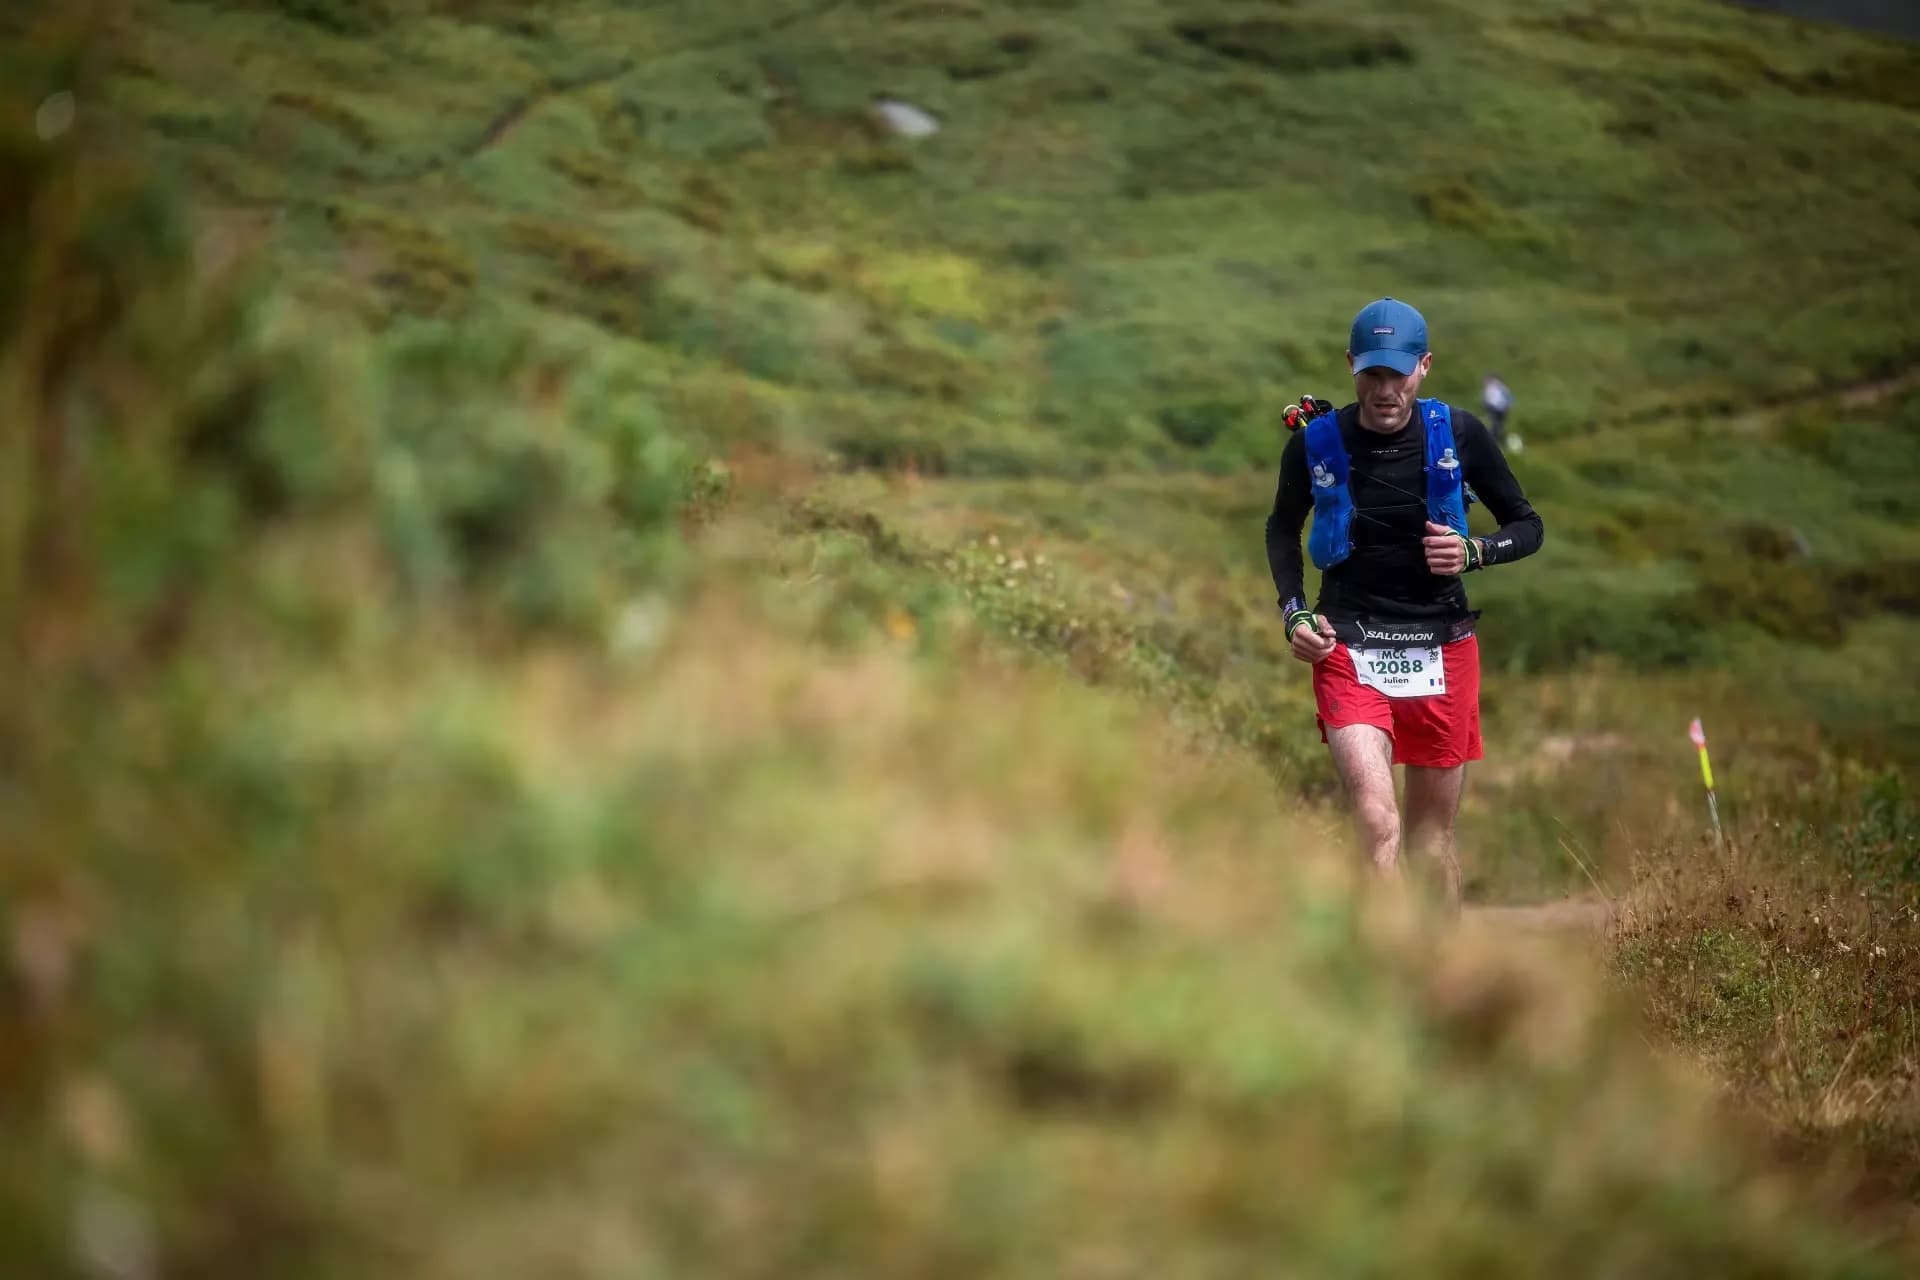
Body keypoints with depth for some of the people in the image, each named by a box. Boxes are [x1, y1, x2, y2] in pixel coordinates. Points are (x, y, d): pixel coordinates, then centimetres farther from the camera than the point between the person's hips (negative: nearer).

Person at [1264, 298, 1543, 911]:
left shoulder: (1460, 435, -4)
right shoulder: (1315, 443, -5)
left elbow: (1529, 526, 7)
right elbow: (1282, 528, 15)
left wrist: (1474, 553, -12)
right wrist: (1295, 613, 2)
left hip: (1443, 649, 2)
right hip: (1349, 650, -1)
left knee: (1433, 834, 10)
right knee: (1377, 822, -21)